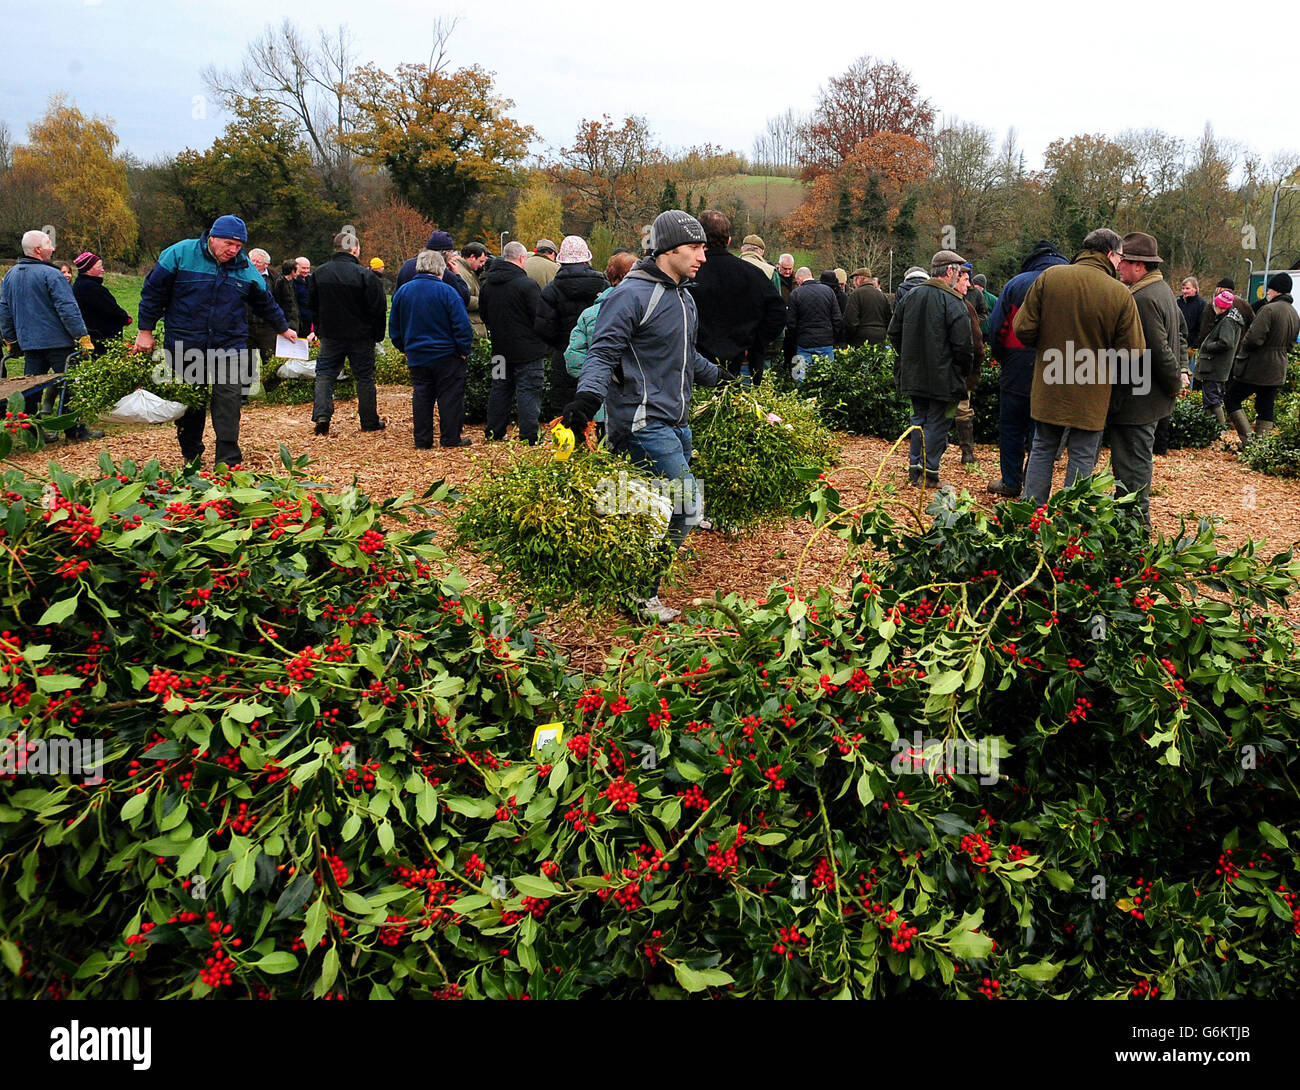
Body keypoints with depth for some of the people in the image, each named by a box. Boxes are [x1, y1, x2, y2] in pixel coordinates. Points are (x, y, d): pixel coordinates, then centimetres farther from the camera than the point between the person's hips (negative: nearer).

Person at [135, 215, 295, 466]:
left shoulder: (245, 268, 5)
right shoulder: (180, 254, -4)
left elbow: (264, 302, 22)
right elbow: (153, 291, 1)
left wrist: (283, 327, 33)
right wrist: (145, 330, 2)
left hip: (228, 344, 1)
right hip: (185, 344, -1)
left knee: (228, 397, -11)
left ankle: (228, 461, -9)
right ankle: (191, 457, 25)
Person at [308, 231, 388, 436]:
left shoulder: (320, 273, 1)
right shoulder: (365, 275, -14)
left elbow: (312, 305, 10)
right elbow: (378, 309, -12)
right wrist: (378, 334, 0)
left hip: (330, 334, 3)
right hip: (360, 335, -3)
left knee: (325, 374, 9)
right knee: (364, 377, 7)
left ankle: (321, 415, -7)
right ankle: (369, 421, 12)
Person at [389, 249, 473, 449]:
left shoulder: (402, 292, 4)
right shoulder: (446, 292, -12)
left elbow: (394, 327, 11)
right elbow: (462, 325, -14)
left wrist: (404, 348, 21)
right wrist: (464, 350, -3)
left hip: (416, 356, 5)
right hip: (446, 355, -4)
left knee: (421, 396, 10)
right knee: (450, 396, 4)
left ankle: (422, 440, 12)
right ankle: (451, 438, 7)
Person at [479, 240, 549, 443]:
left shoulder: (487, 284, 6)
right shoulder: (527, 284, -16)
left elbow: (483, 314, 16)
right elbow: (540, 317, -14)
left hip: (500, 348, 7)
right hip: (527, 349, -6)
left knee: (500, 389, 16)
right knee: (528, 391, -3)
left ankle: (494, 432, 21)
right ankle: (530, 437, -3)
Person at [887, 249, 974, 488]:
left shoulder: (911, 296, 6)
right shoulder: (953, 301, -14)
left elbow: (894, 331, 13)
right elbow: (963, 343, -16)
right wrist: (964, 370, 0)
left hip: (913, 373, 6)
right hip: (943, 377, -6)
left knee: (919, 418, 16)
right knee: (938, 422, 2)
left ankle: (914, 469, 15)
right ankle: (930, 472, 2)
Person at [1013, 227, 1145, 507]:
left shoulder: (1049, 277, -6)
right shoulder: (1120, 294, -10)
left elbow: (1023, 329, -5)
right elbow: (1133, 352, -8)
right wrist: (1103, 349, 12)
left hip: (1048, 387, 2)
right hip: (1091, 396, -2)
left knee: (1043, 449, 15)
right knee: (1082, 457, 8)